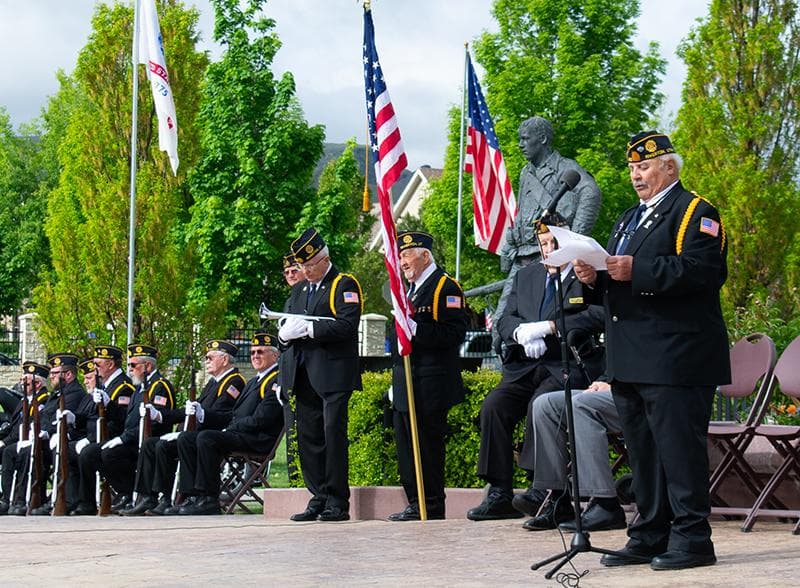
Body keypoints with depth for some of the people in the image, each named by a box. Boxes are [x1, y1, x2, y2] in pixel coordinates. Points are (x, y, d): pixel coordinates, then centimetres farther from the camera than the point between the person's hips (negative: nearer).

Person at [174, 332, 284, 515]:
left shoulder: (277, 380, -6)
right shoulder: (254, 381, 26)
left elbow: (261, 419, -17)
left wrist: (230, 429, -10)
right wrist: (228, 430, 4)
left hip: (260, 439, -10)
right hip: (240, 434, 10)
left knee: (206, 438, -30)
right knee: (185, 439, -2)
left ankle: (209, 499, -27)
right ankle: (195, 495, -10)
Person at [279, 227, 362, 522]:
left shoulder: (344, 285, -1)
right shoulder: (298, 289, 21)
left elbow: (347, 325, -15)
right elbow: (284, 328, 21)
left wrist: (308, 328, -18)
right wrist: (286, 332, -3)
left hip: (333, 374, -7)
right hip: (304, 374, 7)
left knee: (333, 435, -8)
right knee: (308, 438, 6)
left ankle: (337, 503, -5)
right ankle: (319, 499, 11)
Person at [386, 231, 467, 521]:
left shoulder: (445, 286, -7)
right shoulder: (410, 289, 20)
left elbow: (455, 333, -17)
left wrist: (416, 329, -24)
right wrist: (396, 382, 22)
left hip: (430, 385, -9)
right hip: (406, 385, 9)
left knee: (427, 445, -7)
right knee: (406, 444, 9)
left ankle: (431, 506, -1)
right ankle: (416, 504, 15)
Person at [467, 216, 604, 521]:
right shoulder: (526, 276, 22)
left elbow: (598, 316, -14)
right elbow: (505, 319, 14)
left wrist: (550, 327, -18)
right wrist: (522, 333, -10)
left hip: (566, 367, -5)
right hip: (524, 368, 5)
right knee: (493, 405, -21)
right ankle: (499, 494, -20)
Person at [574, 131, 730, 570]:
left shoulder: (694, 212, -4)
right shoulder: (629, 219, 24)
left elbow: (703, 271, -19)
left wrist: (637, 270, -23)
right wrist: (596, 276, 3)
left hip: (675, 359, -9)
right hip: (630, 361, 9)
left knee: (678, 447, -9)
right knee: (642, 449, 12)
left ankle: (691, 538, -4)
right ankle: (650, 537, 18)